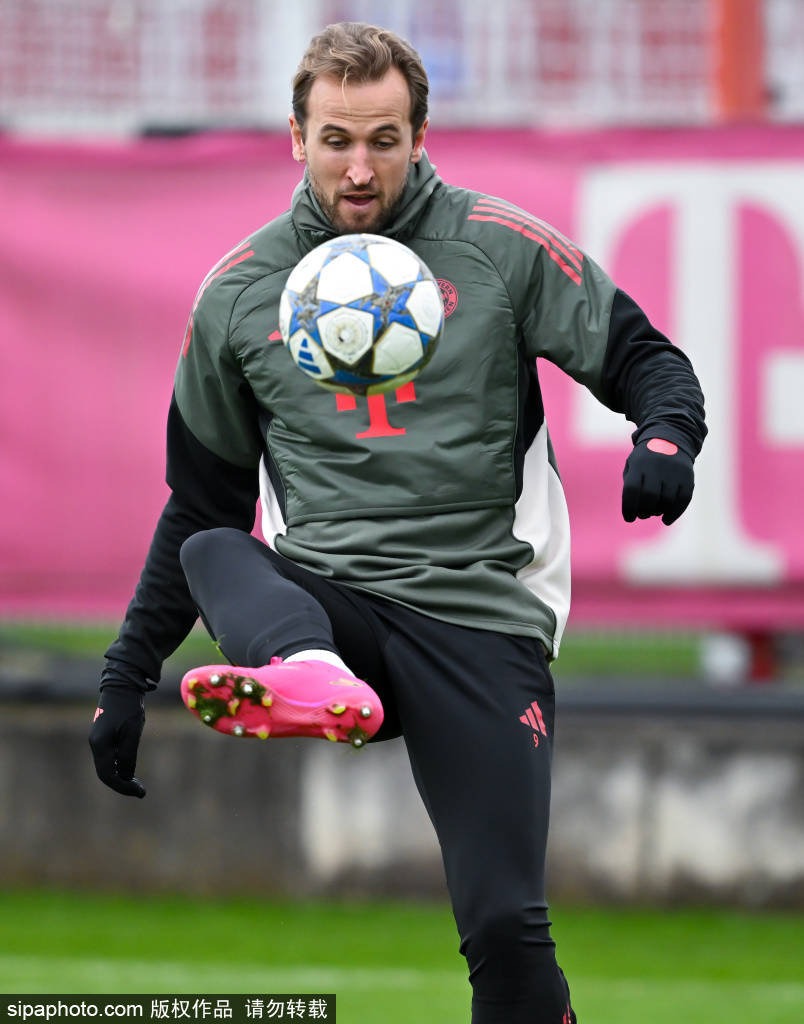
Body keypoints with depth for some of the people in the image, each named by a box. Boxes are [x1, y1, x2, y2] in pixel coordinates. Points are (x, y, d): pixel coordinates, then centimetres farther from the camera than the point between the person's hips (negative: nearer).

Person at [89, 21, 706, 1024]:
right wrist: (127, 679, 17)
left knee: (505, 925, -15)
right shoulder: (239, 291, 11)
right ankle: (308, 680, -59)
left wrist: (666, 440, -17)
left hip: (478, 612, -2)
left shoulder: (503, 248, 4)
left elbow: (647, 360, 7)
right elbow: (201, 504, 20)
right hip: (321, 598, 2)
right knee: (215, 556, -30)